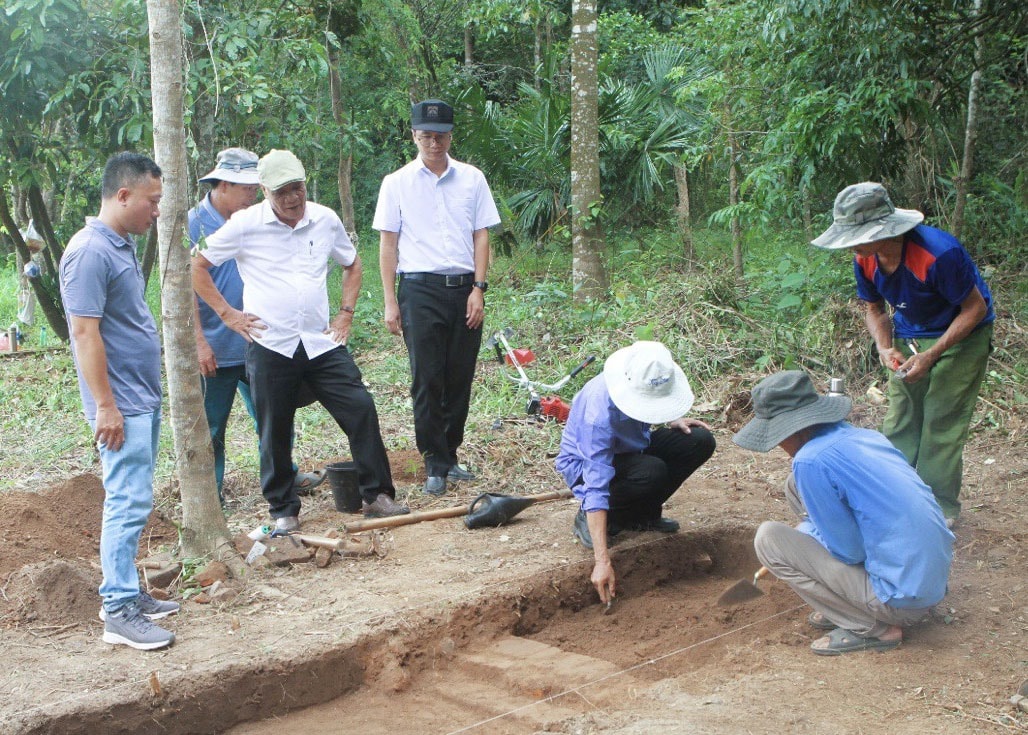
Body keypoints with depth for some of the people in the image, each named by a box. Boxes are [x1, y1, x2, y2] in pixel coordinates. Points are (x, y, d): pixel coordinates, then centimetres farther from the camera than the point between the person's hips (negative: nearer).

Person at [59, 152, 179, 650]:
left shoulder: (122, 245, 13)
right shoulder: (90, 252, -17)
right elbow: (85, 333, -21)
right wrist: (105, 407, -21)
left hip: (143, 398, 10)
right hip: (121, 404, -10)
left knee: (133, 501, 14)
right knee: (128, 503, -8)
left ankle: (123, 592, 24)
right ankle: (119, 613, -2)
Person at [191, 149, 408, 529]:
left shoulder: (326, 220, 5)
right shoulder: (245, 225, -5)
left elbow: (352, 264, 23)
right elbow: (196, 265, 1)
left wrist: (346, 312, 11)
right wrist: (227, 313, -1)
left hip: (322, 343, 3)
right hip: (270, 346, -3)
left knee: (361, 410, -4)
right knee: (275, 433, 4)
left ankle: (377, 495, 8)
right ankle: (284, 510, 20)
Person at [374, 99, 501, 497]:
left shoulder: (472, 179, 8)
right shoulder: (397, 183, 5)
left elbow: (481, 236, 8)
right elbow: (387, 243, 4)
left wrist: (478, 289, -2)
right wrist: (391, 302, -1)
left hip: (464, 288, 2)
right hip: (420, 289, -2)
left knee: (460, 379, 6)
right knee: (427, 381, -3)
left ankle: (450, 455, 19)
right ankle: (435, 464, 4)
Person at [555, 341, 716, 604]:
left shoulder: (647, 381, -19)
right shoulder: (599, 416, -39)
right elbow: (597, 488, -42)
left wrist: (673, 420, -10)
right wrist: (603, 561, -46)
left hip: (630, 448, 7)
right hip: (585, 465, -7)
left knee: (700, 441, -12)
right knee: (652, 472, -36)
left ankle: (643, 514, 2)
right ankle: (587, 519, -11)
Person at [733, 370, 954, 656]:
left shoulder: (811, 461, -21)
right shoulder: (862, 436, 5)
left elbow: (849, 551, -15)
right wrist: (803, 532, 30)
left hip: (904, 598, -9)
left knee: (768, 538, -7)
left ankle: (872, 629, -2)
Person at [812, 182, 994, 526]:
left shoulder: (939, 253, -33)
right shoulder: (865, 260, -13)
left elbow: (975, 308, -21)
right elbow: (875, 309, 6)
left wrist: (930, 356, -26)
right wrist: (885, 347, -15)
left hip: (961, 335, -6)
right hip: (908, 337, 6)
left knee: (941, 422, -7)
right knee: (899, 421, 5)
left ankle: (940, 507, 3)